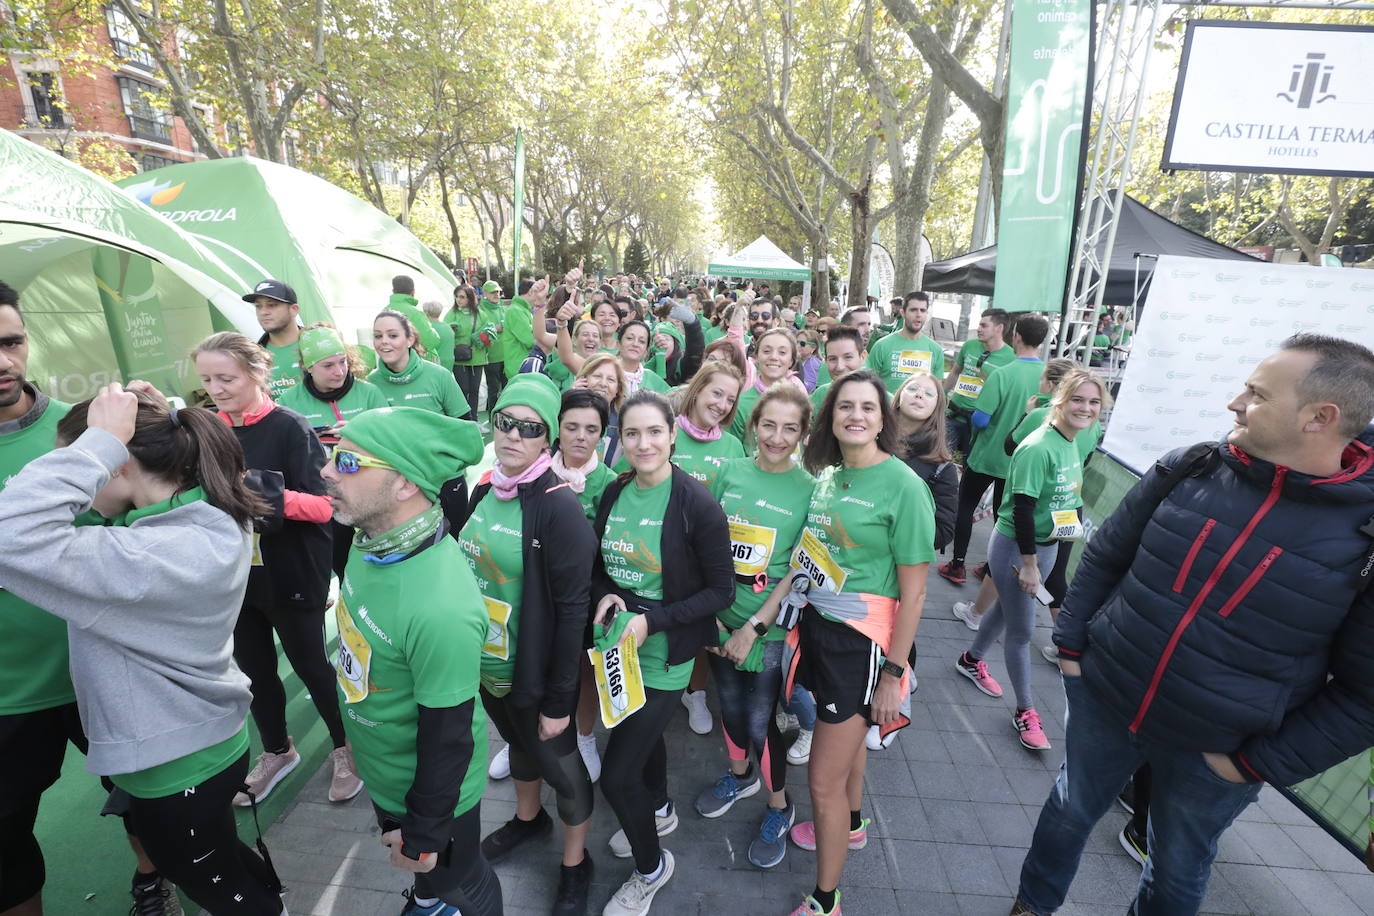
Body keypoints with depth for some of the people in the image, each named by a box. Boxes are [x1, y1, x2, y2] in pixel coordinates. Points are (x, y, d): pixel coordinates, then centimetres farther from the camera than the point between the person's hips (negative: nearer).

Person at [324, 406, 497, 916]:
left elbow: (448, 738, -27)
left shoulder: (441, 608, -41)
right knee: (421, 875, 35)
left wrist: (424, 836, -12)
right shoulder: (372, 538, -13)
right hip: (381, 775, 7)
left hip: (434, 788, -7)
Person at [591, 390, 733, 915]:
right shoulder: (614, 492, -2)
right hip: (618, 641, 6)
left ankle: (651, 869, 30)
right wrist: (605, 596, -11)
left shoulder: (697, 504, -21)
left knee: (616, 777, -1)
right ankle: (660, 811, 58)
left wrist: (652, 621, -22)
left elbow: (721, 591, -15)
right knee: (643, 731, 28)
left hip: (664, 653, -6)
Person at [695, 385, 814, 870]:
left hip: (770, 629, -3)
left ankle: (778, 807, 36)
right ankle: (739, 775, 50)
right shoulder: (730, 472, -3)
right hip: (720, 618, 4)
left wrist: (753, 628, -14)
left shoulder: (809, 490, -11)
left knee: (761, 721, 8)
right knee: (730, 705, 21)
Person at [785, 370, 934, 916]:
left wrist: (893, 674, -13)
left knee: (823, 783, 2)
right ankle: (850, 824, 56)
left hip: (862, 642, -6)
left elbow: (913, 590, -15)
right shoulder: (827, 474, 3)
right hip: (817, 626, 6)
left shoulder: (903, 485, -17)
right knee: (847, 736, 29)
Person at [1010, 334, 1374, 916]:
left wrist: (1258, 764, -11)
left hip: (1212, 750, -2)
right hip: (1101, 698, 3)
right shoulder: (1189, 470, -8)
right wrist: (1070, 644, -1)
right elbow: (1105, 556, 2)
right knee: (1068, 813, 22)